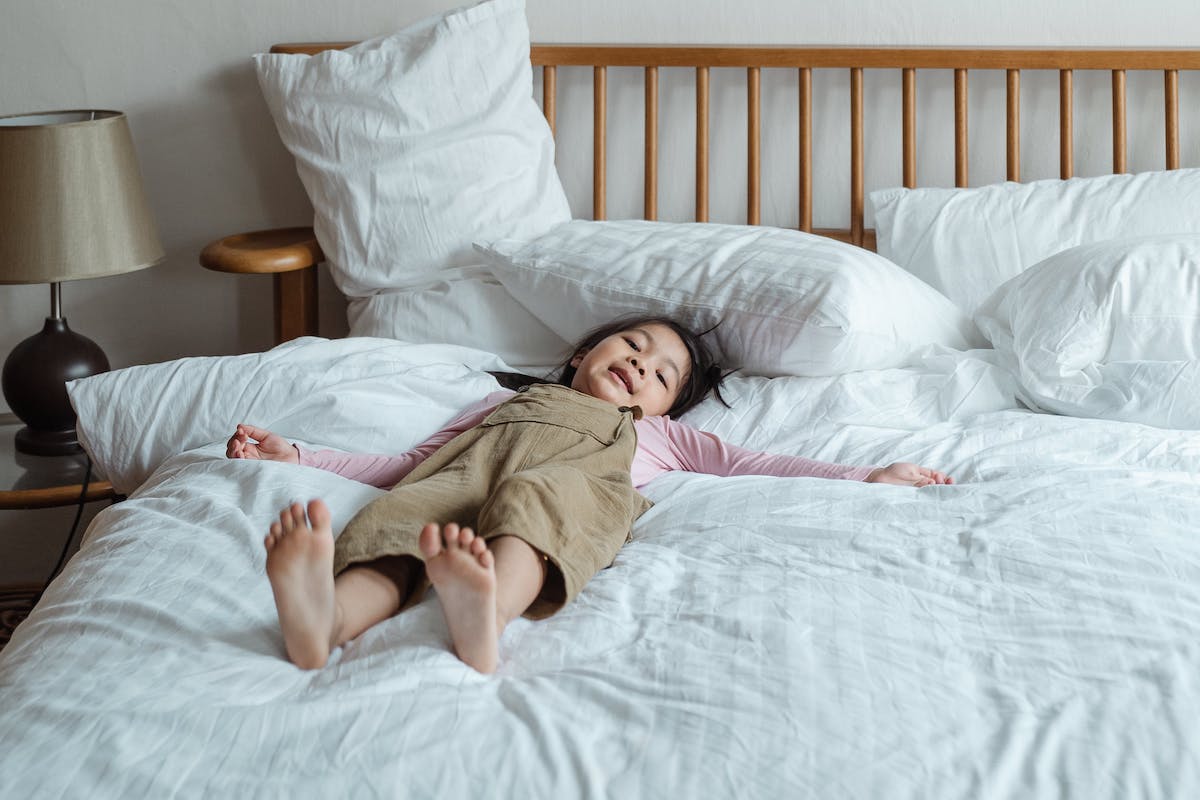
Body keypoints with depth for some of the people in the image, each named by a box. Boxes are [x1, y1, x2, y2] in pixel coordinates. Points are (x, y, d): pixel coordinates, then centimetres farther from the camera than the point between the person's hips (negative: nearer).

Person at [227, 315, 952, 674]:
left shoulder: (655, 434, 43)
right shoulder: (501, 401, 44)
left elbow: (747, 463, 31)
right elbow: (406, 465, 34)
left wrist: (865, 478, 19)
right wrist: (294, 456, 24)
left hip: (581, 472, -1)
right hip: (469, 466, 1)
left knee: (538, 500, -40)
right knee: (405, 514, -36)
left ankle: (484, 617, -72)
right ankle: (324, 622, -66)